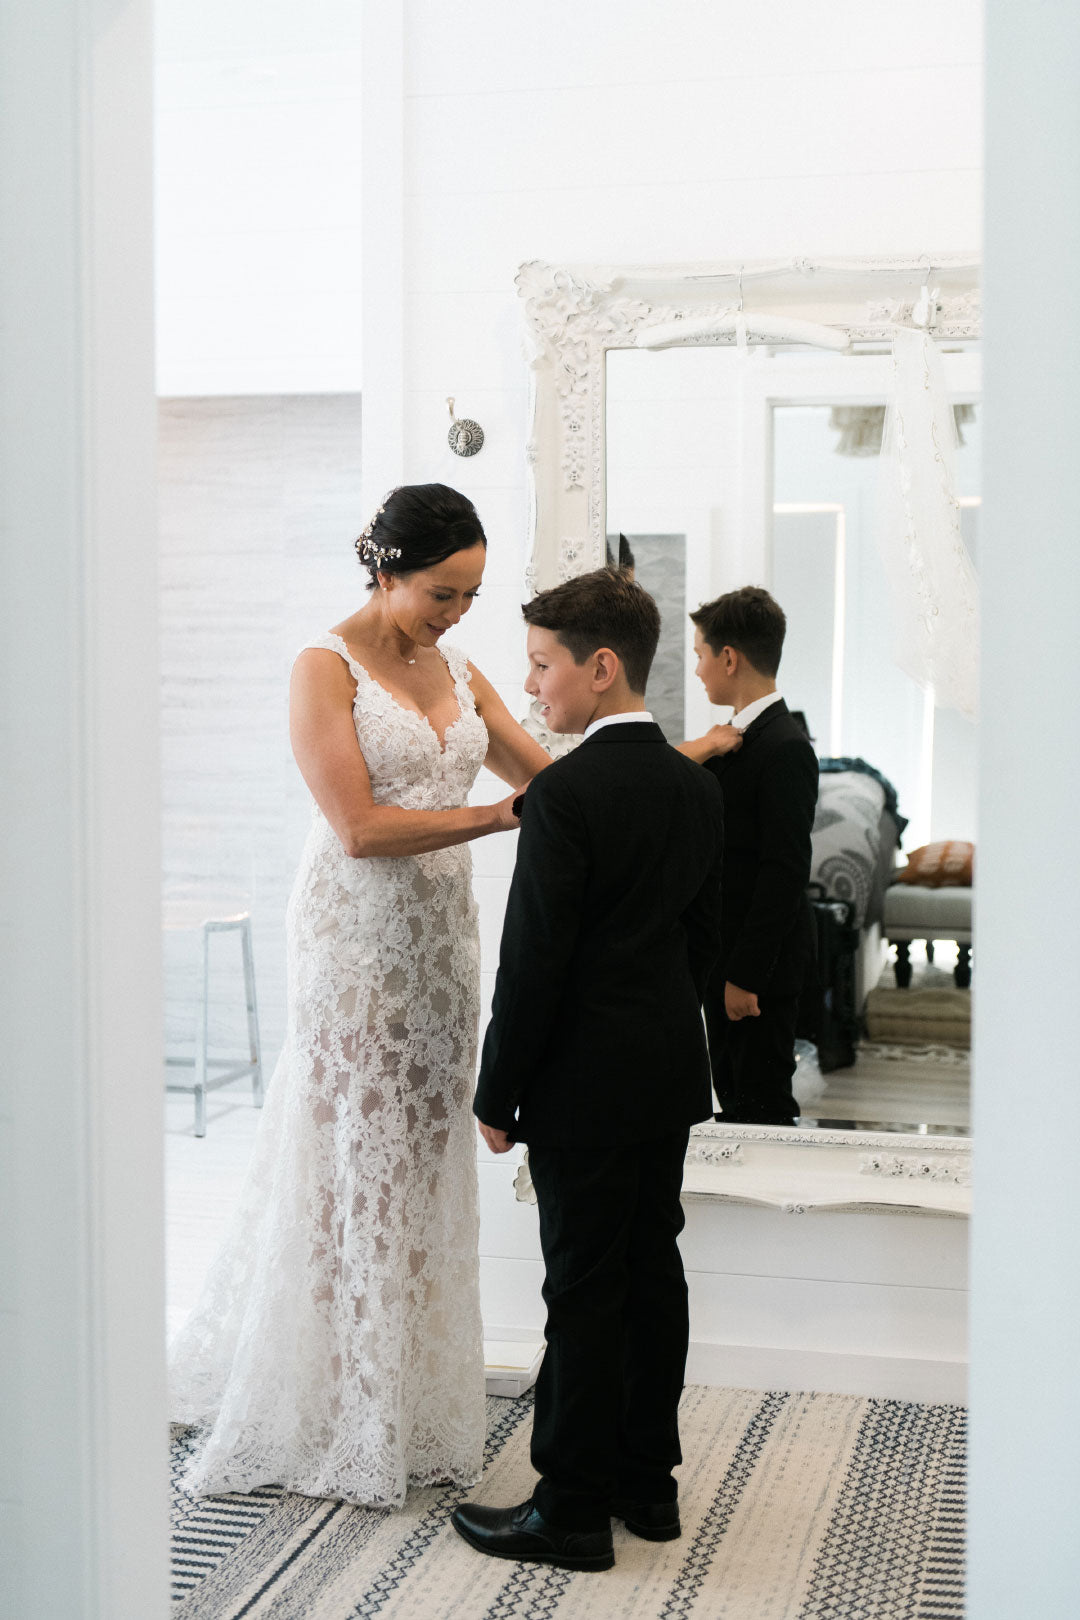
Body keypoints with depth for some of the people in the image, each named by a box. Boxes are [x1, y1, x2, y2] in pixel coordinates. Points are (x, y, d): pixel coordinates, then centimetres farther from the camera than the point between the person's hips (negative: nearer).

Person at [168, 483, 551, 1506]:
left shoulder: (456, 672, 11)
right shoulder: (325, 669, -10)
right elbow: (360, 827, -18)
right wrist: (504, 817, -19)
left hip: (438, 939, 7)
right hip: (356, 940, -7)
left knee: (424, 1162, 10)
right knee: (350, 1166, 0)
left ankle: (410, 1402, 23)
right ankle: (336, 1416, 14)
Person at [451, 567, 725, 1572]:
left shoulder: (564, 795, -19)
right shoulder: (697, 787, 6)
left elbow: (534, 962, -18)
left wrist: (497, 1095, -9)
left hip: (585, 1084, -8)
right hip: (671, 1071, 8)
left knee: (585, 1290, 1)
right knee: (653, 1272, 15)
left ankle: (573, 1511, 12)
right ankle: (648, 1482, 27)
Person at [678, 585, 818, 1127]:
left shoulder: (785, 748, -18)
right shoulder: (733, 737, 12)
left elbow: (786, 870, -22)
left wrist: (747, 973, -22)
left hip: (761, 960, -10)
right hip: (725, 957, 10)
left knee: (762, 1103, -1)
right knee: (732, 1095, 17)